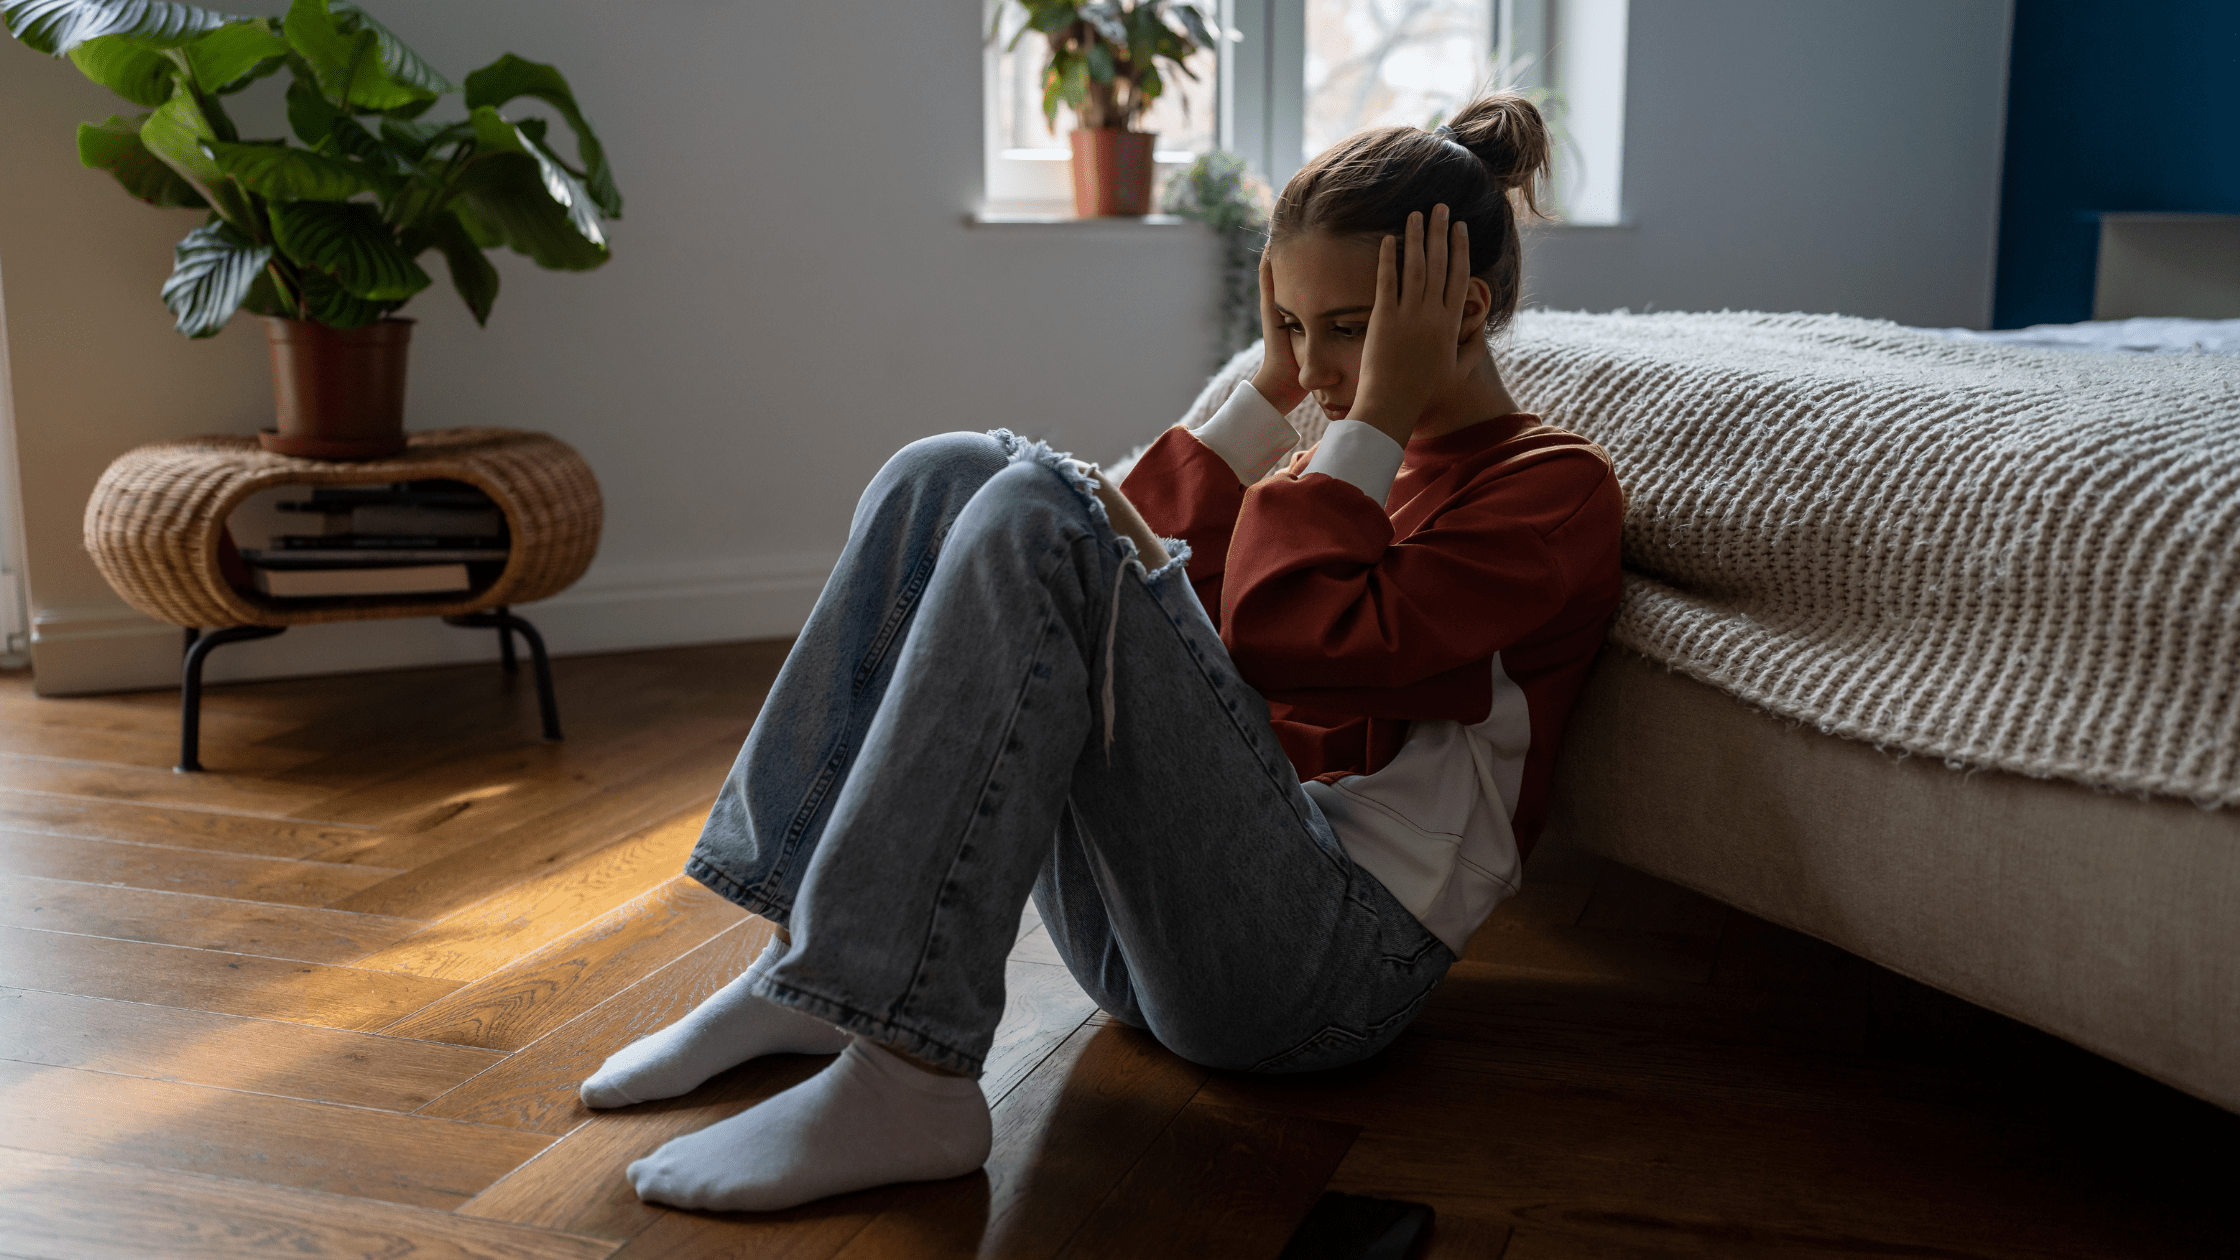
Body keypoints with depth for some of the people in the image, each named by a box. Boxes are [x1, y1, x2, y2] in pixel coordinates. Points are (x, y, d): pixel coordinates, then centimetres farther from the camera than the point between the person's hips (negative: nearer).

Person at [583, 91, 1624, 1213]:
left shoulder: (1556, 489, 0)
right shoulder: (1363, 465, 23)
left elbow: (1299, 645, -17)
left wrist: (1380, 410, -9)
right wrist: (1272, 389, 12)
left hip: (1326, 960, -7)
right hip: (1145, 916, 7)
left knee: (1040, 515, -25)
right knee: (950, 475, -7)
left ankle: (904, 1079, -29)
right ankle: (803, 970, -12)